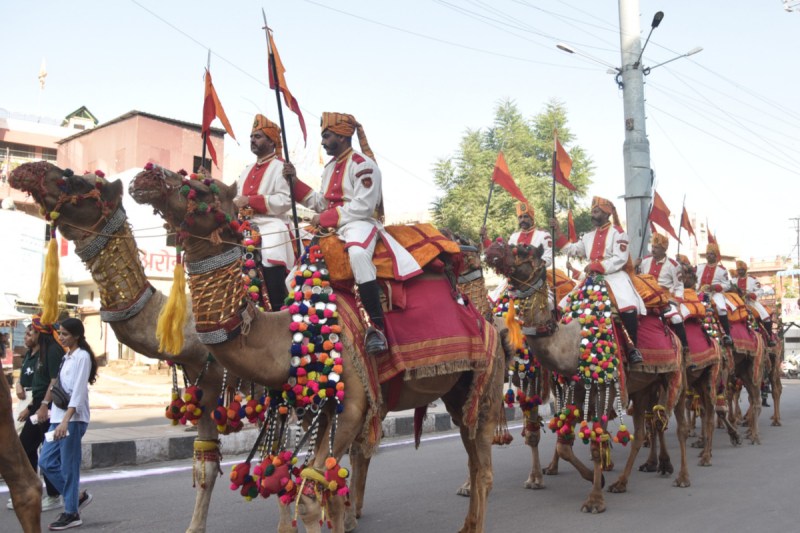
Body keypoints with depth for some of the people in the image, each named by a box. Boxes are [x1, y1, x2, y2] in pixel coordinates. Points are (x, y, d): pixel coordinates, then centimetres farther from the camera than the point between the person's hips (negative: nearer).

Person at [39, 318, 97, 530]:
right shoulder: (67, 357, 15)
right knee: (46, 461, 8)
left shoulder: (82, 356, -11)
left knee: (68, 466, -3)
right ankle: (77, 496, 20)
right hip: (58, 416, 9)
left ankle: (71, 513, 8)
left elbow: (78, 392, -18)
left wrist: (66, 421, -25)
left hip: (73, 418, -9)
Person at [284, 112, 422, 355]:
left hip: (360, 224, -10)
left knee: (357, 254, -41)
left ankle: (376, 326, -42)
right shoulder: (330, 167, 21)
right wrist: (296, 182, 11)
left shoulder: (363, 164, -7)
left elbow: (363, 206, -16)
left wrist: (326, 218, -14)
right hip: (333, 229, 10)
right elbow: (323, 203, 20)